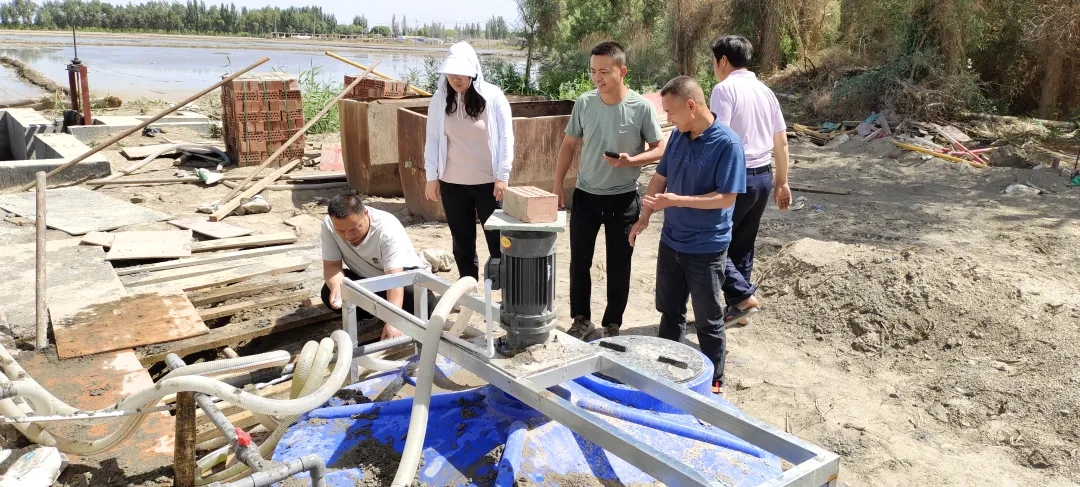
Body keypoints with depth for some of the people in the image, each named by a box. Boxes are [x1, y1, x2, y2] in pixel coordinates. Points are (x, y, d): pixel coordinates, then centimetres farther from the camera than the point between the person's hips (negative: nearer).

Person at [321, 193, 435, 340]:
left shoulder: (387, 228, -34)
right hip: (364, 278, 4)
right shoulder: (328, 226, -22)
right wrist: (337, 287, -41)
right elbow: (332, 265, -17)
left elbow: (395, 278, -39)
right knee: (330, 294, -23)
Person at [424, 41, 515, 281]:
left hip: (488, 182, -2)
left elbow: (506, 137, -5)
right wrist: (431, 177, 1)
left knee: (497, 239, 4)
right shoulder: (440, 98, -1)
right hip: (452, 183, 2)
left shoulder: (492, 96, -7)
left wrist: (503, 176, -9)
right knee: (462, 242, 11)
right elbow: (432, 139, 4)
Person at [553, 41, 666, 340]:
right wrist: (558, 185, 2)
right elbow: (569, 145, 6)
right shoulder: (583, 103, -4)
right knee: (579, 261, 10)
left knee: (618, 266, 8)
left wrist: (631, 160, -24)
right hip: (585, 195, 3)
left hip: (623, 199, -3)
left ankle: (612, 326, 23)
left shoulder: (641, 107, -13)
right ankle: (581, 321, 27)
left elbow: (659, 149, -6)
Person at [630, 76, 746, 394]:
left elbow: (727, 198, -21)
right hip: (671, 241, 6)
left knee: (708, 319, 8)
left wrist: (677, 201, -25)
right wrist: (644, 218, 5)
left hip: (707, 248, -6)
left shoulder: (727, 143, -19)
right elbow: (660, 177, 11)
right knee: (669, 310, 19)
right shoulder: (678, 136, 1)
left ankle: (713, 382, 24)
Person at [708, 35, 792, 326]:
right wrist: (781, 182, 22)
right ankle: (737, 308, 23)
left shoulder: (725, 89, -11)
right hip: (764, 176, 8)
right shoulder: (765, 91, 12)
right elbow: (782, 142, 15)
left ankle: (743, 296, -4)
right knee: (743, 244, 16)